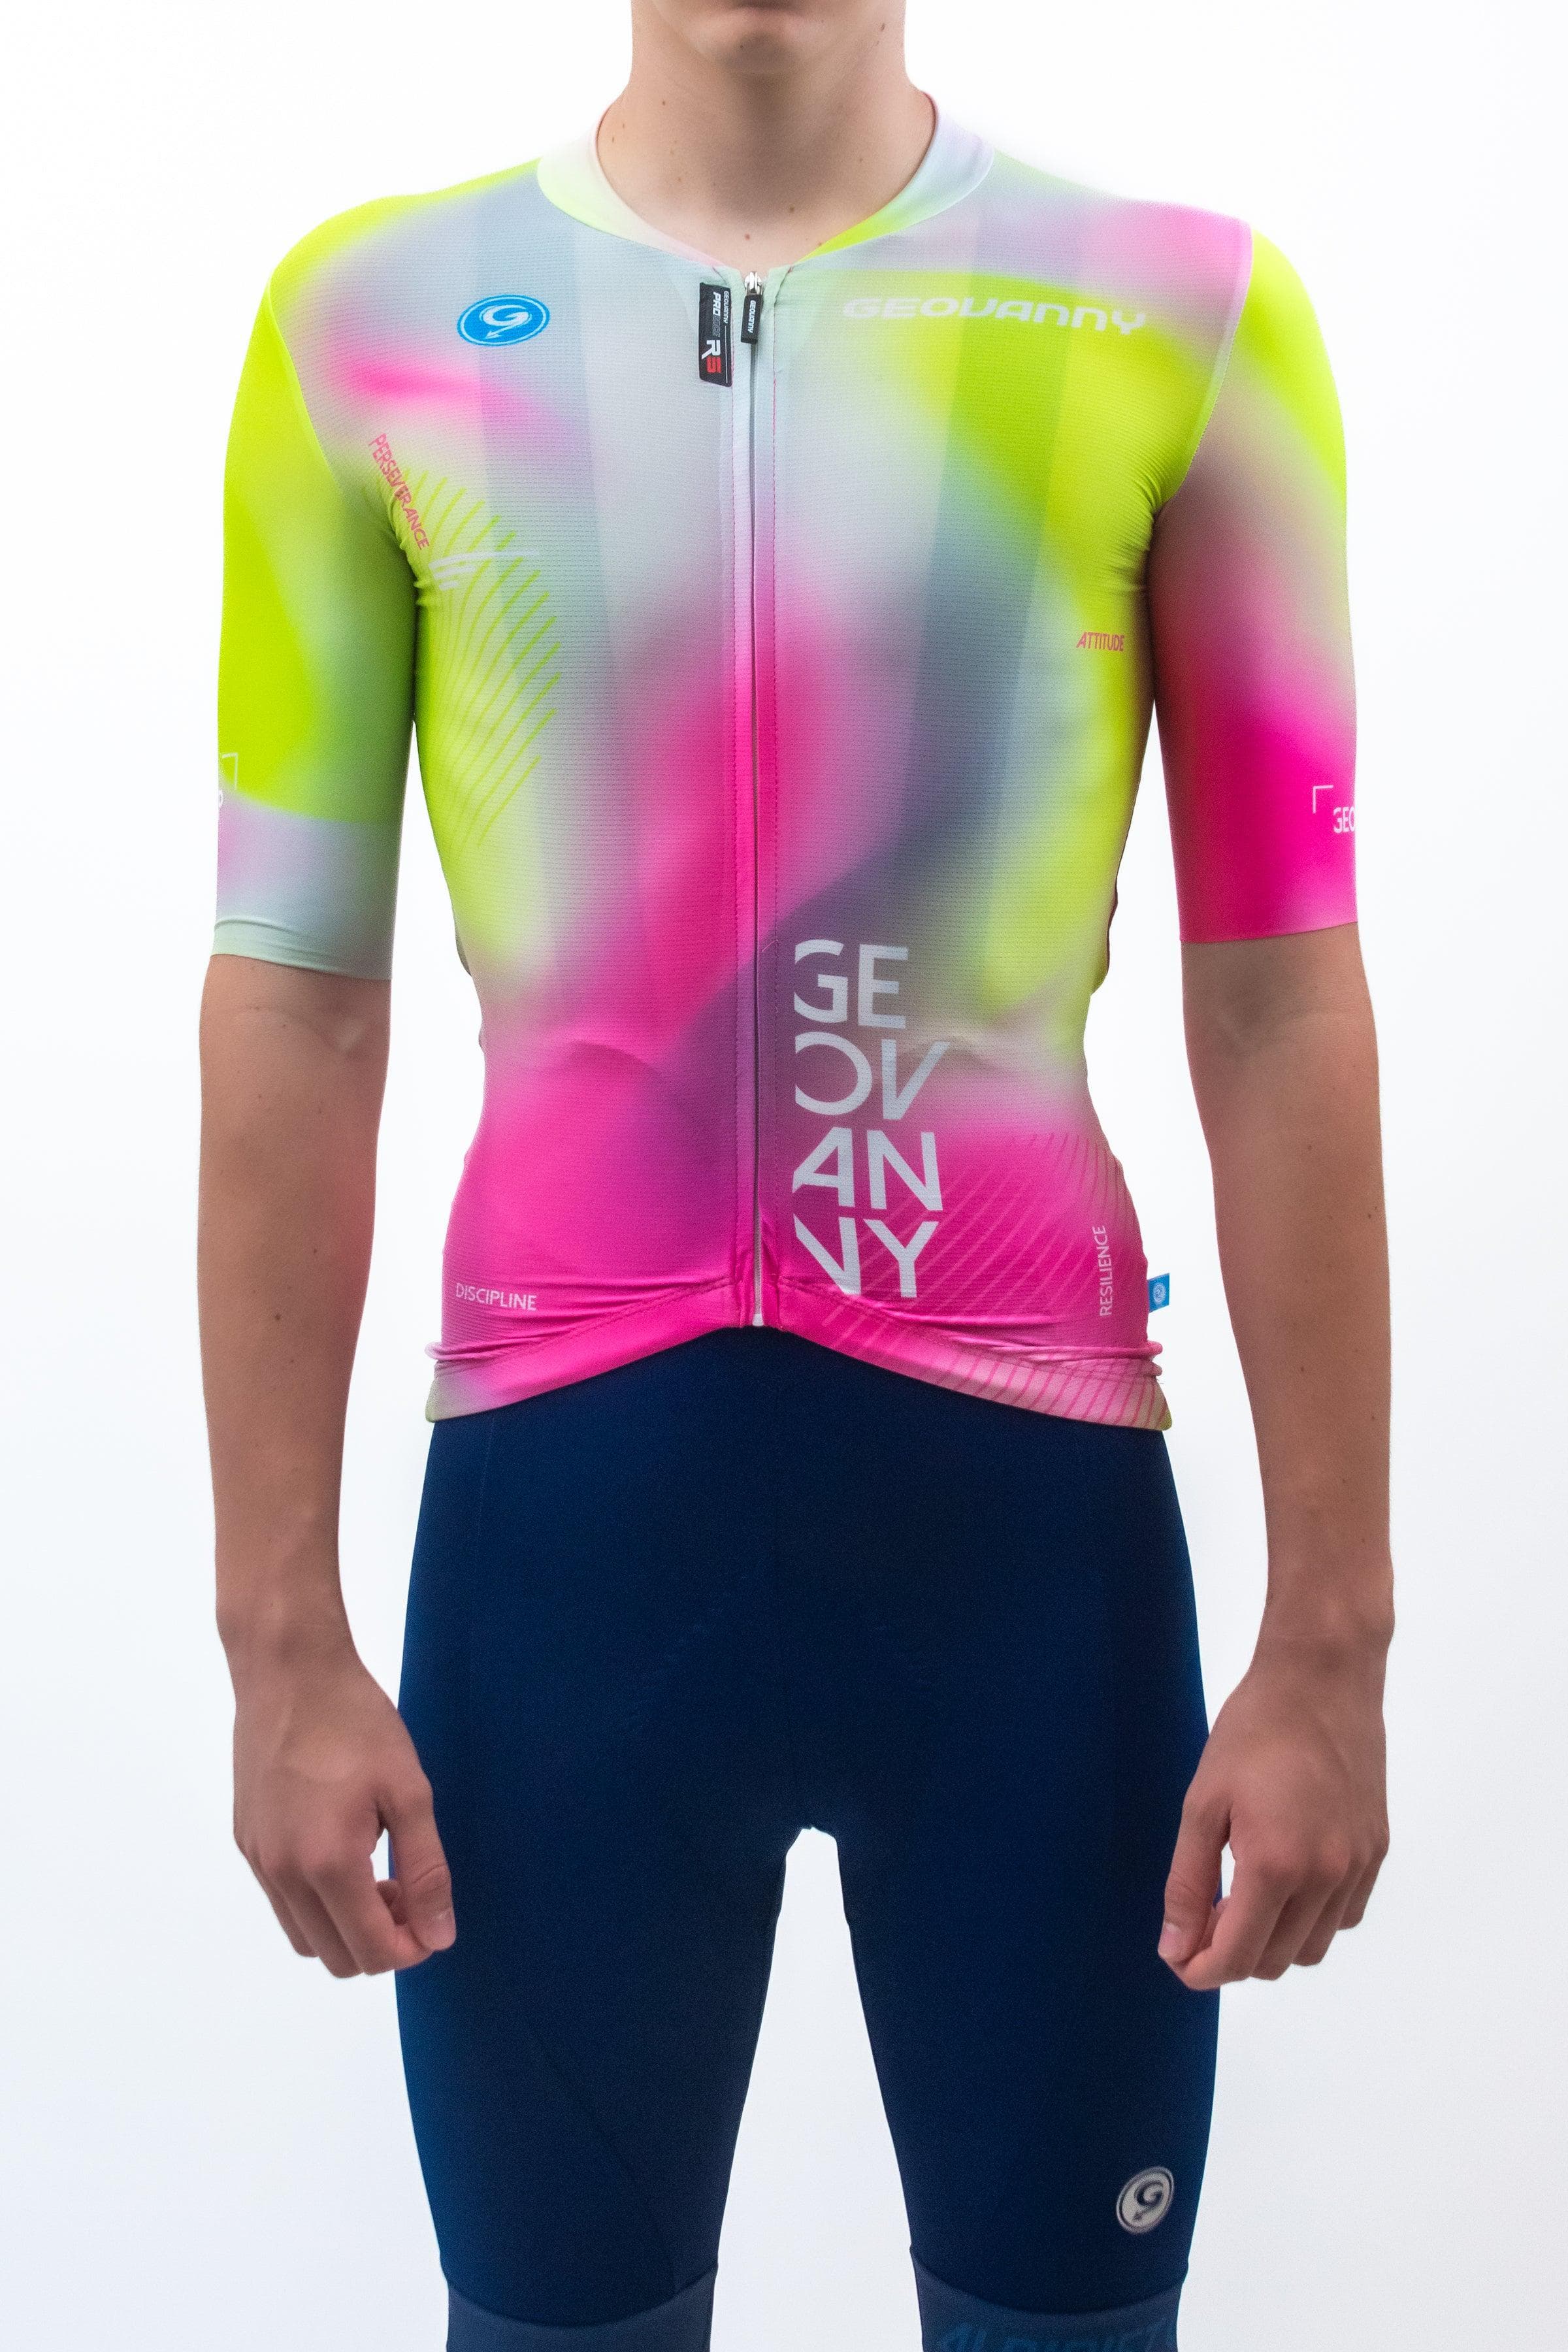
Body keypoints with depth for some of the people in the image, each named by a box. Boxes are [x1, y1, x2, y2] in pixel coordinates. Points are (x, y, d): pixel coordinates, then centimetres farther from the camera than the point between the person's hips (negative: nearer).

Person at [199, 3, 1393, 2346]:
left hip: (1031, 1485, 0)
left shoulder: (1189, 318, -1)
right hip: (562, 1483, 1)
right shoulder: (372, 319, 2)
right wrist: (283, 1640, 1)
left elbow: (1281, 1005, -1)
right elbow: (296, 1001, 2)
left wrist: (1330, 1641, -2)